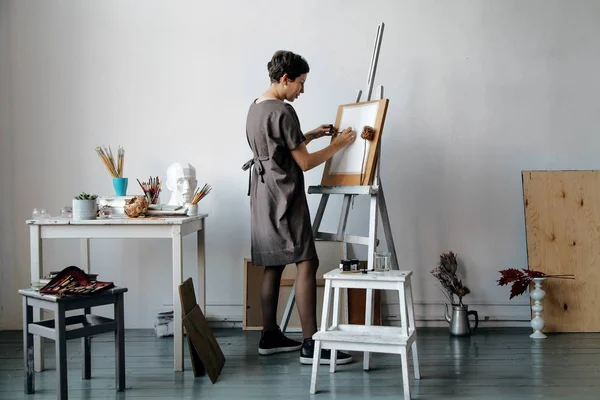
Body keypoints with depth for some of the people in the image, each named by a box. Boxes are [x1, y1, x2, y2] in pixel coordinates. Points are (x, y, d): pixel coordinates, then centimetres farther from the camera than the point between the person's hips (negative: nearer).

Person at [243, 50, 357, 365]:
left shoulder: (255, 108, 14)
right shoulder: (283, 111, -15)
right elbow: (304, 162, -14)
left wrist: (311, 135, 21)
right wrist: (337, 145, -2)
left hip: (263, 195, 10)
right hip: (284, 196, -10)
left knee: (274, 264, 12)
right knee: (306, 263, -11)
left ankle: (269, 336, 17)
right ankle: (310, 345, -13)